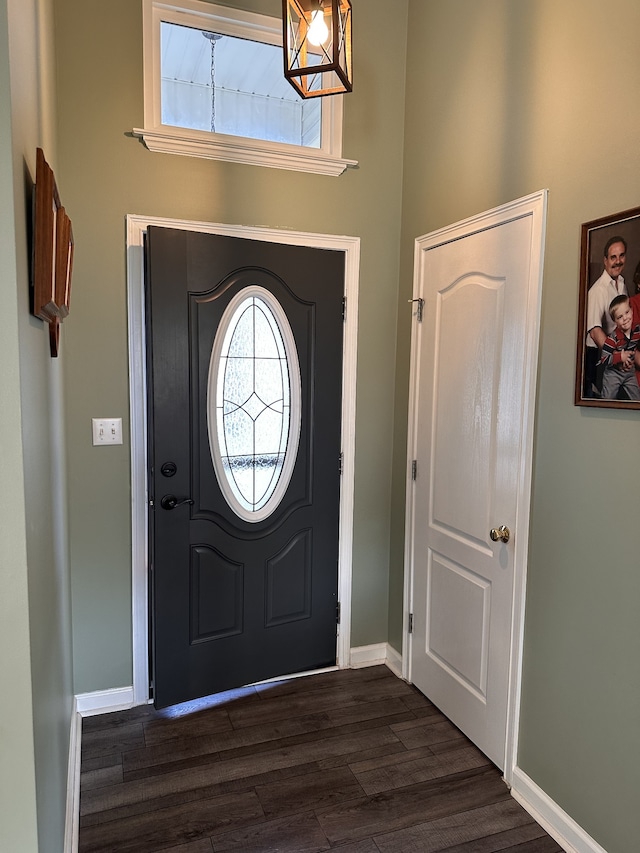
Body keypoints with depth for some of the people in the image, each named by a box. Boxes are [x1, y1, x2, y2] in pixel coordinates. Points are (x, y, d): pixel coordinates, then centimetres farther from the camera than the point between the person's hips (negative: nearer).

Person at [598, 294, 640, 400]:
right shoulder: (613, 338, -26)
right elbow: (603, 360, -26)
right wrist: (620, 357, -31)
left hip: (630, 372, 4)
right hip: (613, 373, -4)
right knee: (608, 399, 8)